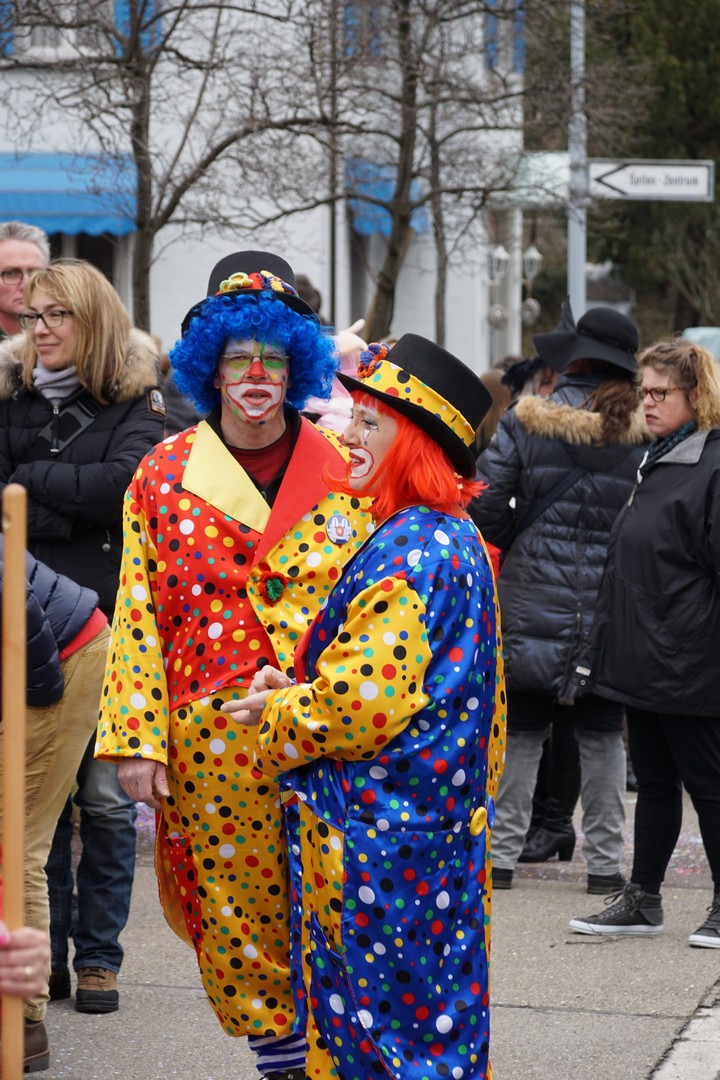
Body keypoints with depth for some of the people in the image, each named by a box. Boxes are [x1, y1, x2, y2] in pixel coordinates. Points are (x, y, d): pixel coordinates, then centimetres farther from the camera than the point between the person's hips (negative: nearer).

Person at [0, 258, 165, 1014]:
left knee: (105, 795, 2)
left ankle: (99, 956, 10)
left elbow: (127, 483, -15)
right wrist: (72, 509, -14)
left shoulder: (134, 404, 3)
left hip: (109, 618, -2)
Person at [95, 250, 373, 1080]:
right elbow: (139, 616, 3)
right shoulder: (163, 475, 5)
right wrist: (138, 739, -4)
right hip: (211, 746, 1)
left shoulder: (346, 470, 5)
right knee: (236, 919, 4)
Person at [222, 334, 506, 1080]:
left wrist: (277, 715, -5)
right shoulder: (459, 539, 12)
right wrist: (298, 688, 9)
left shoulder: (407, 551, -19)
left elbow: (363, 704, -23)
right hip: (438, 819, 10)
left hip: (379, 838, -10)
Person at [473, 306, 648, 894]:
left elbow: (485, 504, -6)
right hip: (610, 605, 1)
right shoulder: (644, 433, -4)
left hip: (531, 600, -1)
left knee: (521, 732, 8)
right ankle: (604, 861, 11)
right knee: (603, 735, 10)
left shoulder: (526, 422, -5)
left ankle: (503, 852, 11)